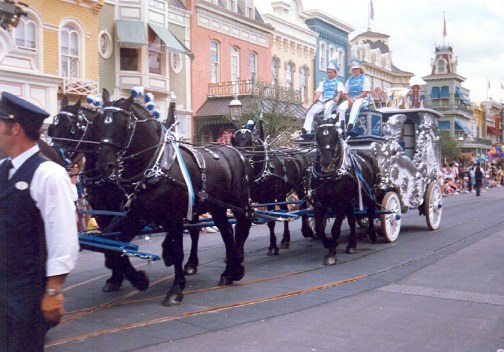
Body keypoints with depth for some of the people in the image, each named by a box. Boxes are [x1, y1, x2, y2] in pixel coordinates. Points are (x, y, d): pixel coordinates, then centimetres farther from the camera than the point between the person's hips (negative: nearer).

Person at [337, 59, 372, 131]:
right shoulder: (349, 80, 22)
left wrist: (354, 99, -14)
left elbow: (365, 92, -3)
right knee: (341, 107, -28)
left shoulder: (365, 79, 8)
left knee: (355, 105, -41)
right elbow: (345, 93, 16)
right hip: (350, 99, 4)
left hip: (362, 99, -4)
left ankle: (350, 125, -57)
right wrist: (349, 99, -7)